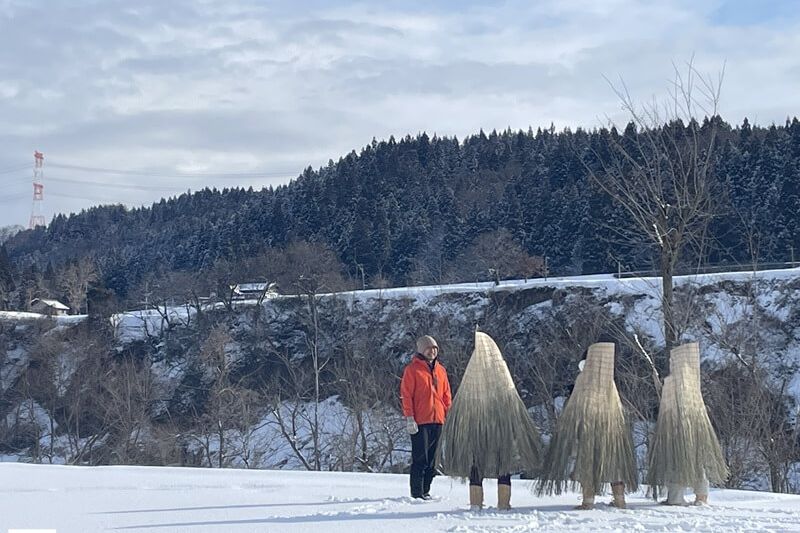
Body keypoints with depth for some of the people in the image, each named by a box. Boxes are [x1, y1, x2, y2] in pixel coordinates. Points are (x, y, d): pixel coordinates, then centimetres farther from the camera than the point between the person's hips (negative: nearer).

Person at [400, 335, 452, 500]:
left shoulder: (440, 370, 15)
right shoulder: (412, 369, -2)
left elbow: (446, 395, 19)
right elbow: (406, 395, -5)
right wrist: (409, 418, -12)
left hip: (438, 421, 6)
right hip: (420, 422, -6)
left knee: (433, 459, 7)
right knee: (420, 458, -6)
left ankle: (425, 490, 14)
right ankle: (417, 492, -2)